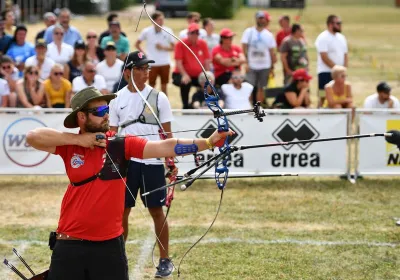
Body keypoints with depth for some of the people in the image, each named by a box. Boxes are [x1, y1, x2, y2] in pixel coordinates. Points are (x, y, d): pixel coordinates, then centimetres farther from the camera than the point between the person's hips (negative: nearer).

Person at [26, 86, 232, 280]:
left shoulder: (121, 144, -4)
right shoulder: (69, 146, -1)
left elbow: (166, 147, -13)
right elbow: (33, 137, -14)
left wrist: (208, 142, -25)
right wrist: (78, 140, -14)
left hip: (110, 245, 0)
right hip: (70, 245, 0)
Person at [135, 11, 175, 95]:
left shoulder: (168, 31, -2)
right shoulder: (146, 31, -4)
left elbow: (173, 47, 4)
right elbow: (137, 44, 8)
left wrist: (163, 47, -13)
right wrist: (144, 54, -3)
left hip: (165, 63, 1)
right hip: (152, 64, -1)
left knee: (164, 87, 7)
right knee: (151, 86, 4)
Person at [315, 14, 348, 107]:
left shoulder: (341, 38, 13)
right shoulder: (323, 38, -10)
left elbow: (345, 55, 15)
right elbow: (324, 58, -16)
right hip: (326, 72, -7)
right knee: (323, 97, -7)